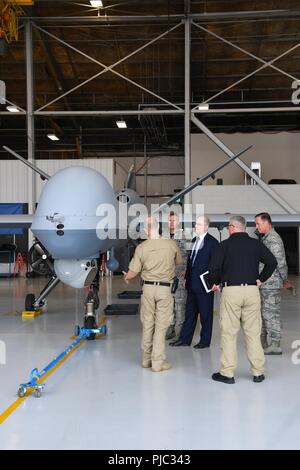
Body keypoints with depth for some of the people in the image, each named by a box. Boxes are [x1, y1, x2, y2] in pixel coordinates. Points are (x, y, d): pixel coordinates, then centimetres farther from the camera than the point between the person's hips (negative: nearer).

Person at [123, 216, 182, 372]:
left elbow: (133, 272, -1)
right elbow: (179, 262, 12)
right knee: (161, 326, 3)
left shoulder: (141, 247, -5)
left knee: (147, 325, 13)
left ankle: (146, 359, 23)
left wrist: (126, 277, 22)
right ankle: (158, 362, 5)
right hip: (164, 289, -2)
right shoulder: (171, 245, -6)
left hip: (148, 287, 2)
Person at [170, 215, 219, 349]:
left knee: (205, 313, 4)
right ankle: (185, 339, 20)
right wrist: (187, 278, 15)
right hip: (192, 283, 7)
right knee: (190, 312, 13)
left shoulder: (212, 242, -10)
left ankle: (205, 340, 15)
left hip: (205, 284, -7)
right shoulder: (194, 240, 13)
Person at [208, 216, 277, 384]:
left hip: (230, 290, -3)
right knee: (253, 332, 8)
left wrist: (215, 282, 8)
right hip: (252, 290, 3)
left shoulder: (225, 244, -2)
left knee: (229, 333, 3)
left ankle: (227, 373, 6)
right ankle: (258, 372, 12)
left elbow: (214, 267, -10)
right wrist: (261, 279, 11)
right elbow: (272, 262, 2)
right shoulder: (256, 244, 6)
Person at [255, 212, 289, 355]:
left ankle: (275, 345, 4)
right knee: (263, 312, 15)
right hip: (264, 284, 10)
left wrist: (284, 279, -6)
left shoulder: (273, 239, -16)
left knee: (271, 314, -3)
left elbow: (281, 263, -17)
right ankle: (263, 342, 25)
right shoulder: (265, 238, 15)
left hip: (271, 283, -10)